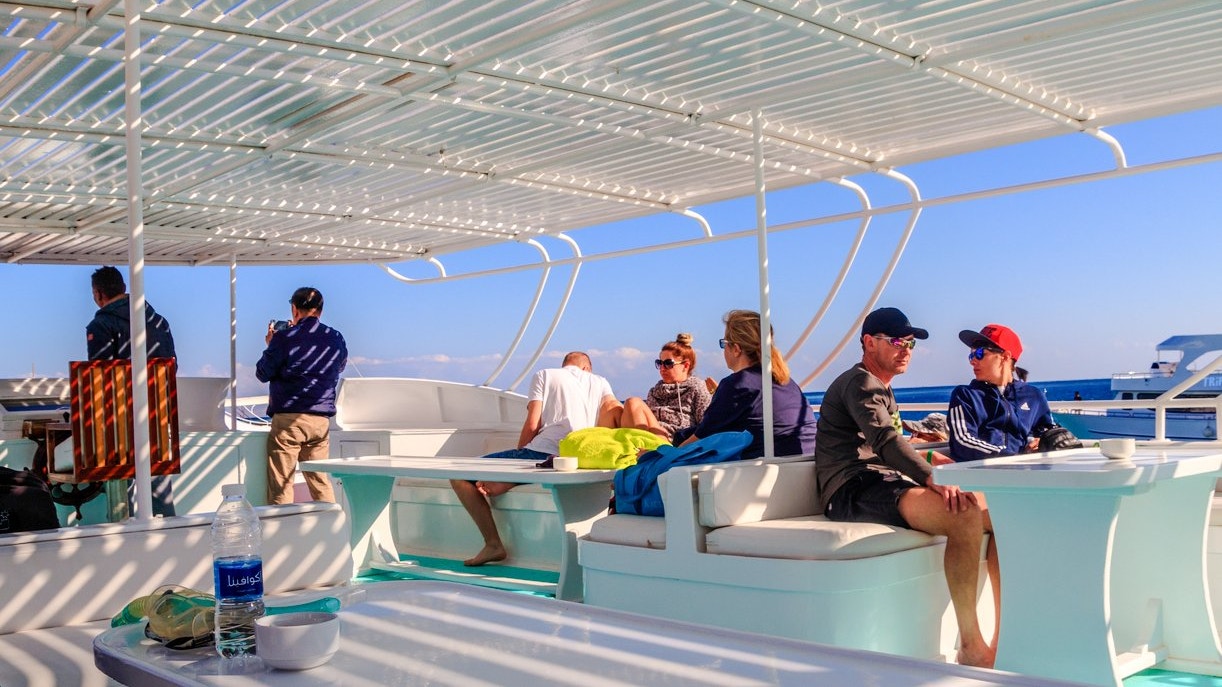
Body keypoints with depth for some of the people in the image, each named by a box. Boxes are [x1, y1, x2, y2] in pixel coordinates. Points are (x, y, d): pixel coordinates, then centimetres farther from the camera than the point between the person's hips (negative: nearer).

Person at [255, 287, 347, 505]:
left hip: (288, 419, -4)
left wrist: (271, 346, 17)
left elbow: (262, 373, 1)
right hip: (321, 420, 5)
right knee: (321, 482, 13)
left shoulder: (284, 338, -7)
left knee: (280, 486, 1)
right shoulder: (336, 339, 7)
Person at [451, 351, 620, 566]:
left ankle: (493, 544, -3)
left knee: (459, 476, 4)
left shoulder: (544, 375, 14)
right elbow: (616, 412, 2)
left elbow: (532, 425, 2)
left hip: (541, 452, -5)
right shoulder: (601, 382, 22)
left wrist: (517, 455, 14)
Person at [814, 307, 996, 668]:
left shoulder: (882, 390, 29)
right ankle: (971, 649, -29)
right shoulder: (859, 383, -4)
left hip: (886, 484, 10)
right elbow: (885, 440, -22)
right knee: (965, 515, -32)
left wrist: (926, 456, 28)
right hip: (855, 489, -10)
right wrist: (933, 481, -35)